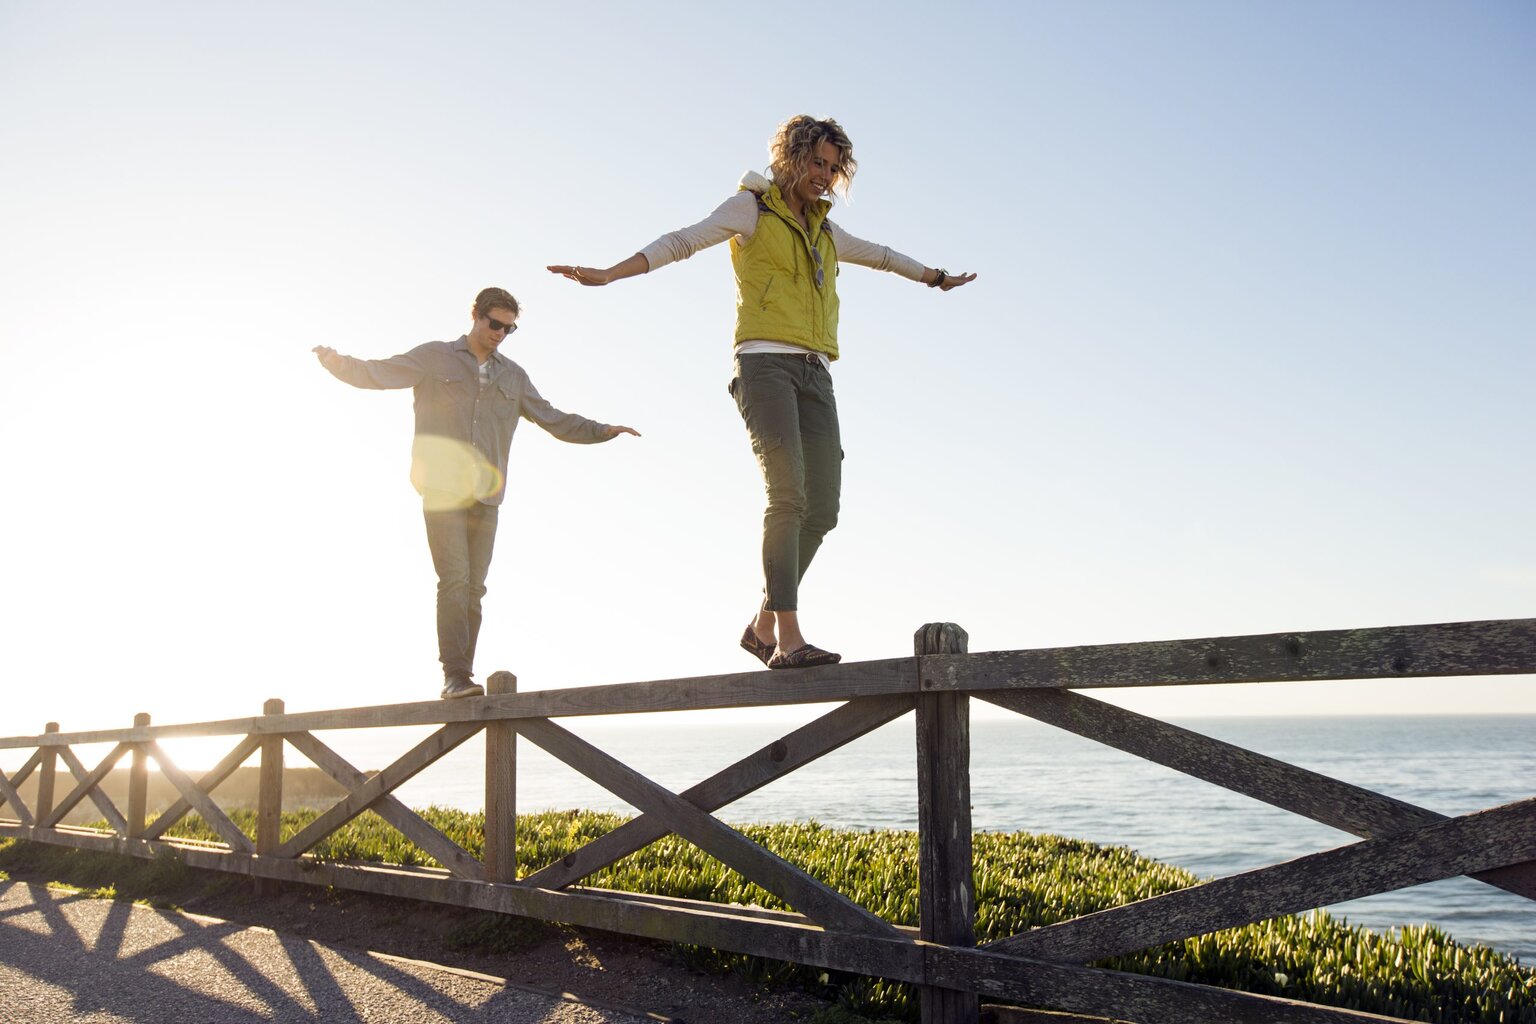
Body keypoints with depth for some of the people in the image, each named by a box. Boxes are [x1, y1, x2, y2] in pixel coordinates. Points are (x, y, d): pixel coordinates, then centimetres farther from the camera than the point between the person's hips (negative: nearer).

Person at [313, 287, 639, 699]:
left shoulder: (513, 376, 17)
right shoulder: (435, 358, 7)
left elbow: (554, 420, 22)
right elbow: (377, 373, -3)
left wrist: (604, 431, 13)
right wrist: (337, 362, -23)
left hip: (485, 497, 4)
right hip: (442, 491, -4)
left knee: (474, 589, 0)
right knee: (455, 580, -16)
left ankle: (460, 679, 4)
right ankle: (455, 676, -18)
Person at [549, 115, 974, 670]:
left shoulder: (823, 230, 26)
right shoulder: (751, 209, 8)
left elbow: (879, 255, 44)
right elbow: (684, 240, -7)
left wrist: (935, 277, 58)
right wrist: (608, 274, -21)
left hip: (813, 375, 7)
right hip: (764, 362, -6)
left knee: (822, 508, -5)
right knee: (788, 494, -23)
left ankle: (763, 625, 8)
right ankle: (789, 638, -24)